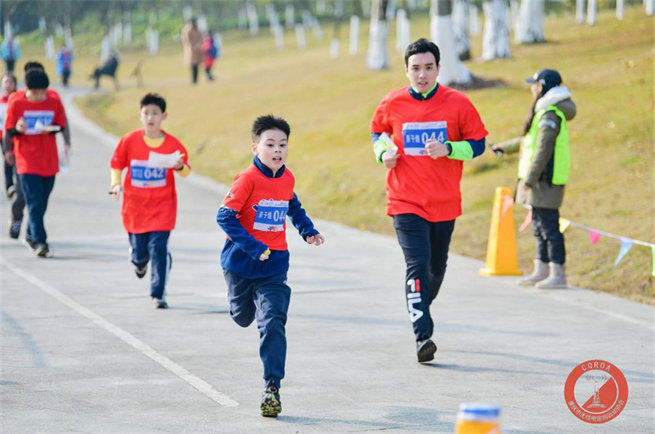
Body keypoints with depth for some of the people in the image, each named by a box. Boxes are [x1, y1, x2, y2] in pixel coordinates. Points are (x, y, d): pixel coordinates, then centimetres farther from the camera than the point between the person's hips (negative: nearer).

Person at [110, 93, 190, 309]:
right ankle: (139, 263, 45)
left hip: (162, 207, -1)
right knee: (139, 250, 6)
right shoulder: (129, 140, -3)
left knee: (159, 248, -12)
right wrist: (116, 184, -8)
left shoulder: (173, 144, -5)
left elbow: (186, 171, 2)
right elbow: (116, 164, 7)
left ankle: (158, 294, -2)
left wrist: (180, 166, -20)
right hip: (135, 206, 1)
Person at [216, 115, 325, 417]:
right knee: (243, 317, 19)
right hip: (241, 264, -2)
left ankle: (272, 387, -9)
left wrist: (308, 231, 11)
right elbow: (224, 216, -20)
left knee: (272, 324, -11)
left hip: (273, 267, 2)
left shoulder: (287, 179, 0)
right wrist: (252, 247, -25)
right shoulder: (248, 179, -17)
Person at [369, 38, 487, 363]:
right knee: (417, 264, -17)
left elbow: (477, 144, 1)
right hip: (405, 202, -2)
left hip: (445, 202, 2)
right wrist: (383, 151, -3)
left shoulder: (457, 103, -4)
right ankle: (423, 336, -19)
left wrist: (448, 149, -17)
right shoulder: (392, 104, -1)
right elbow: (377, 131, 19)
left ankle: (422, 309, 45)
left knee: (437, 267, 16)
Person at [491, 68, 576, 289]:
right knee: (540, 227, 15)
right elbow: (530, 141, 31)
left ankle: (558, 274, -8)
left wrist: (528, 179, -21)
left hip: (545, 180, -11)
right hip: (539, 181, 11)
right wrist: (505, 147, 41)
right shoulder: (544, 112, 17)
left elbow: (543, 150, -21)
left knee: (549, 227, -9)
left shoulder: (550, 115, -16)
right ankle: (541, 271, 22)